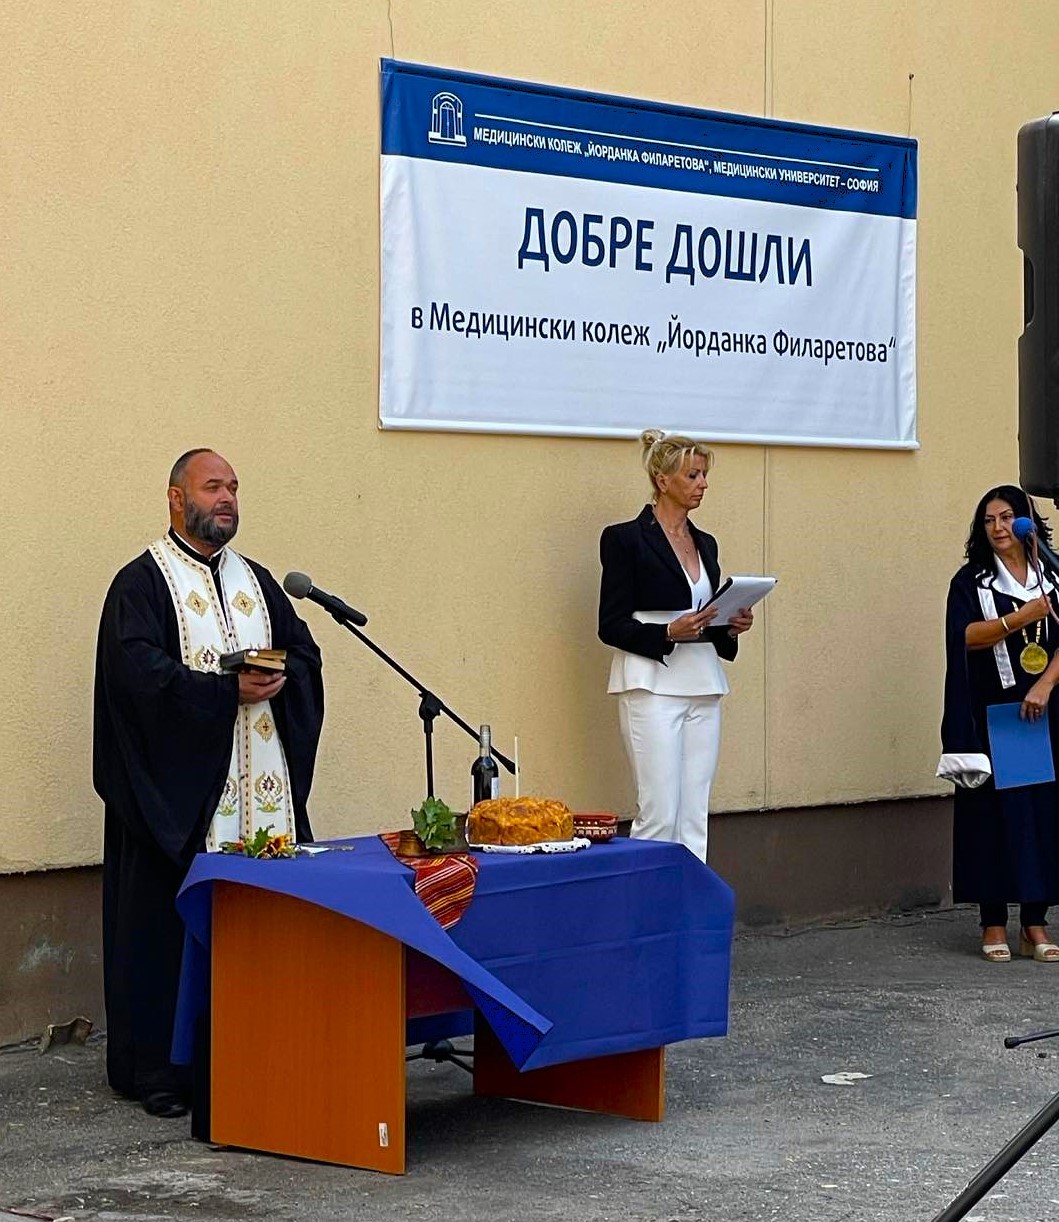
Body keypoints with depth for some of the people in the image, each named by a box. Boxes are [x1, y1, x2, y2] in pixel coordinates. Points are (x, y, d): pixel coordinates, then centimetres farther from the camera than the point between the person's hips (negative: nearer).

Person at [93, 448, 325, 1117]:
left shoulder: (256, 580, 18)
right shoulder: (142, 583, -2)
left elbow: (305, 653, 14)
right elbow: (140, 671, -14)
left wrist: (277, 680, -8)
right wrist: (229, 691, -19)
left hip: (263, 786, 6)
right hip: (178, 784, -5)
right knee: (169, 923, -4)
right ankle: (156, 1067, 2)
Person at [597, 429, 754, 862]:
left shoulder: (705, 543, 15)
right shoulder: (626, 539, -6)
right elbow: (611, 625, -9)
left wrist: (731, 626, 1)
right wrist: (669, 632, -22)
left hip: (703, 688, 7)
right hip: (653, 686, -7)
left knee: (694, 816, 5)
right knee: (658, 813, -10)